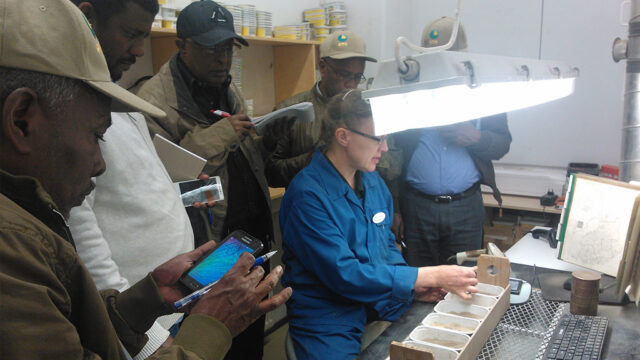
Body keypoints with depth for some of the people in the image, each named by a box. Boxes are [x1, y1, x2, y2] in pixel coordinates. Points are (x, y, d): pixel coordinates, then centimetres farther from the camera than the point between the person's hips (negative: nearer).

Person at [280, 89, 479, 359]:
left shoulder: (374, 182, 6)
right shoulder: (307, 195, -20)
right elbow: (344, 274, -24)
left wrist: (414, 287, -4)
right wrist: (432, 276, -20)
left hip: (384, 309, 7)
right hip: (330, 326, -6)